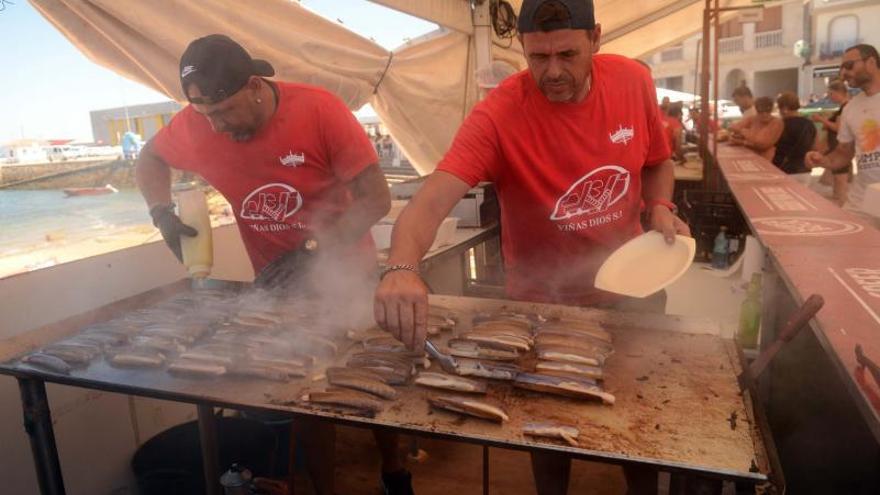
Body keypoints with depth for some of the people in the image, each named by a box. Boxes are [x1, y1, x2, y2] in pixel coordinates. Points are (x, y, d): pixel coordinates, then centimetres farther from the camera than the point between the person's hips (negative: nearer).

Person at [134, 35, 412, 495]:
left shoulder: (319, 109, -23)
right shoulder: (195, 125, -12)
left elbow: (376, 199, -21)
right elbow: (149, 158, 9)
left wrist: (311, 249, -29)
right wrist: (162, 213, -10)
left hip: (348, 274, -1)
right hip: (278, 285, 2)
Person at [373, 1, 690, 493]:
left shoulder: (633, 80, -11)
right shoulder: (498, 114, -24)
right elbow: (431, 200, -37)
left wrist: (660, 207, -13)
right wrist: (402, 268, -56)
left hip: (630, 291, 4)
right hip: (544, 302, -3)